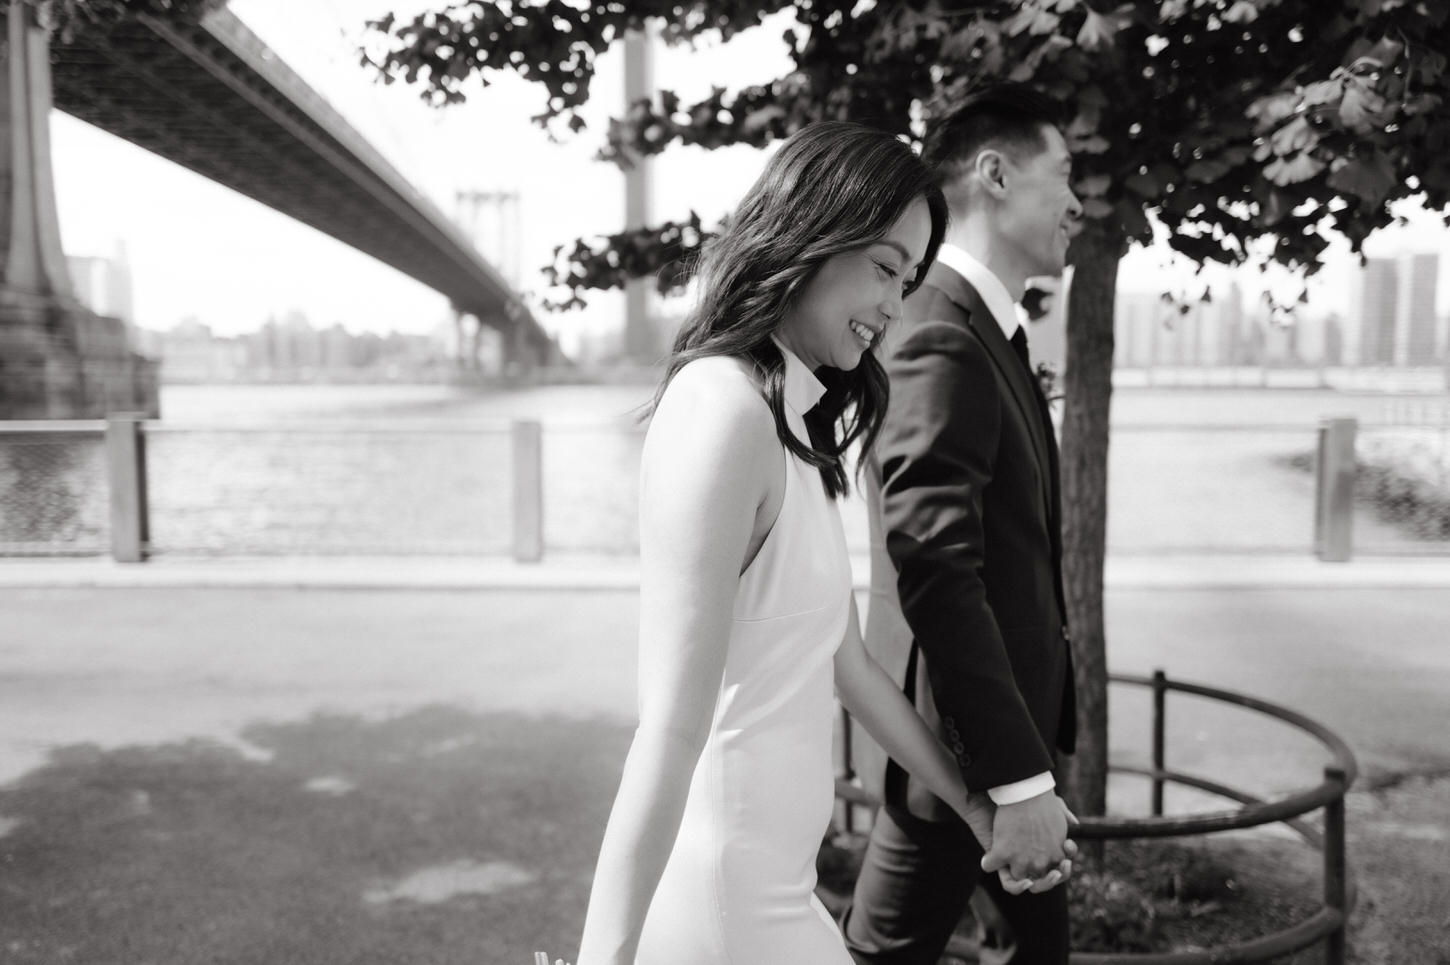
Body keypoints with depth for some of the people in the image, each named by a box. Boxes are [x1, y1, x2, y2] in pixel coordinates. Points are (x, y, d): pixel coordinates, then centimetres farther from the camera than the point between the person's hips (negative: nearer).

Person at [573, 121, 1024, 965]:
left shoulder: (795, 426, 7)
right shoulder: (722, 405, -20)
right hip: (722, 894, -8)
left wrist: (974, 805, 19)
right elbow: (672, 728, -25)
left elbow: (849, 666, 13)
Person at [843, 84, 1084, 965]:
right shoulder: (942, 337, -21)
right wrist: (1016, 778, -27)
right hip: (961, 736, -10)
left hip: (1010, 715, 10)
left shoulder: (990, 330, 11)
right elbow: (936, 575, -28)